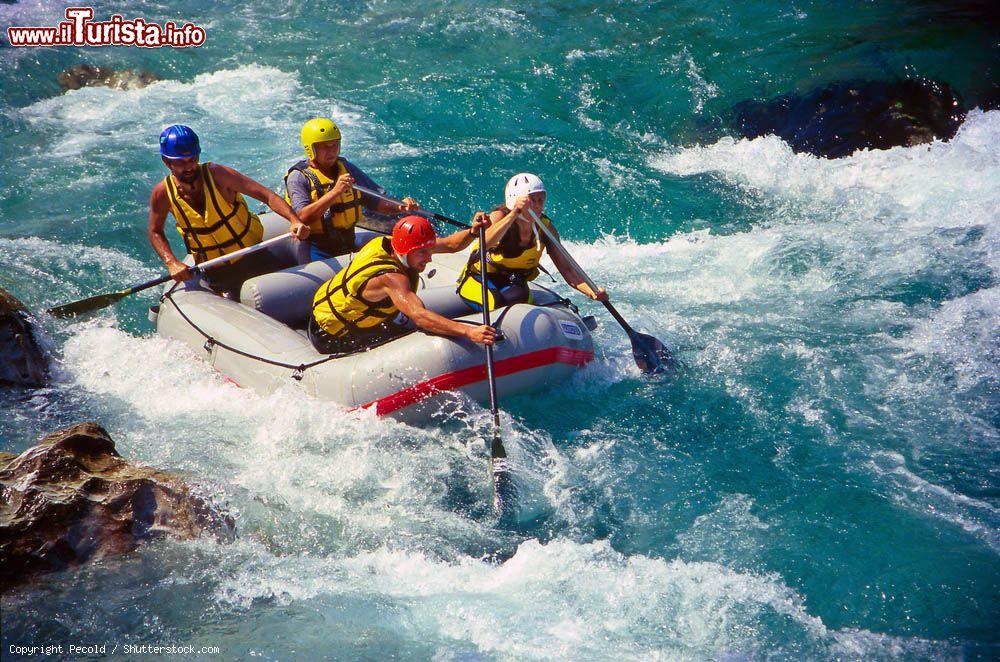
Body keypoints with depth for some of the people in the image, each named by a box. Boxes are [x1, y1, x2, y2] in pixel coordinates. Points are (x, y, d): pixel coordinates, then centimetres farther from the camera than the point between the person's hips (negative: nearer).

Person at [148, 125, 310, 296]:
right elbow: (155, 233, 3)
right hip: (215, 273, 1)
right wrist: (172, 263, -15)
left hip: (253, 258, -1)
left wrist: (294, 220, -42)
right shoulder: (162, 194, -12)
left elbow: (266, 195, -26)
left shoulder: (217, 175, -20)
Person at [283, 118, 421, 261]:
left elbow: (376, 201, 14)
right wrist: (335, 192, -24)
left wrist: (400, 206, -7)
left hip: (349, 247, 5)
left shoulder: (347, 168, 13)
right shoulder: (298, 177, -4)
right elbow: (303, 217, -19)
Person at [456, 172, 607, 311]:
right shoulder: (500, 215, -20)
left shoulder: (545, 227, -10)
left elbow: (566, 268, -12)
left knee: (519, 299, -30)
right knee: (496, 305, -32)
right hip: (478, 281, -3)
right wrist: (514, 213, -49)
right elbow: (485, 242, -43)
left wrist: (592, 292, -28)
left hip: (515, 283, 3)